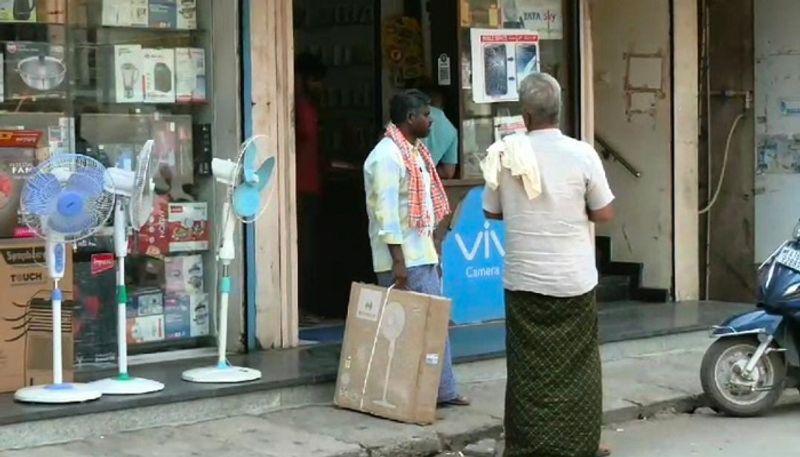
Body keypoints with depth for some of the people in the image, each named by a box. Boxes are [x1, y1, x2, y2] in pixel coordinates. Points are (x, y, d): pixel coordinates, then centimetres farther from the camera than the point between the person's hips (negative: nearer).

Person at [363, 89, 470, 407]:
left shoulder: (414, 151, 14)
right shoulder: (387, 156, -17)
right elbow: (386, 212, -22)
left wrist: (434, 242, 20)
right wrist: (397, 261, -24)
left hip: (423, 254, 10)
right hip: (405, 259, -10)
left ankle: (442, 391, 19)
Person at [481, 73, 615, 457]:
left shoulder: (505, 155, -6)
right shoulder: (581, 155, -10)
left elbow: (491, 211, 6)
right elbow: (604, 214, -4)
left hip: (524, 280, 1)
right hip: (574, 280, -1)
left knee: (530, 368, 8)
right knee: (577, 367, 11)